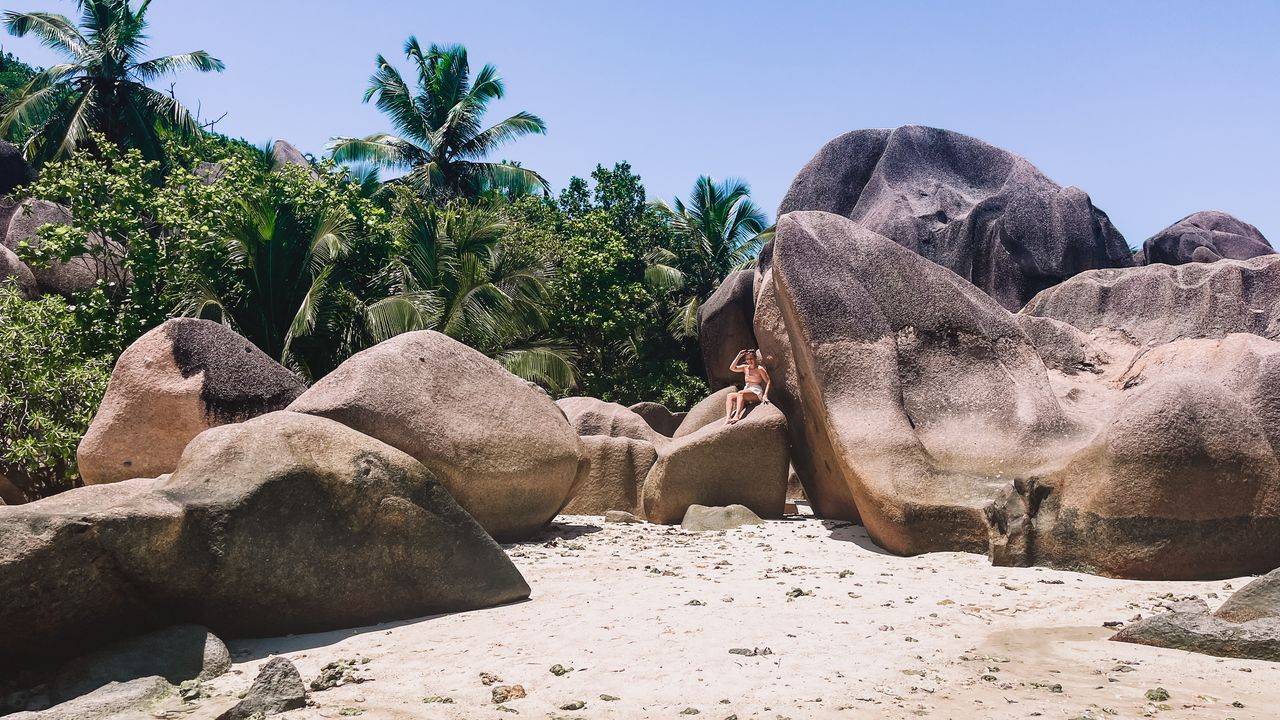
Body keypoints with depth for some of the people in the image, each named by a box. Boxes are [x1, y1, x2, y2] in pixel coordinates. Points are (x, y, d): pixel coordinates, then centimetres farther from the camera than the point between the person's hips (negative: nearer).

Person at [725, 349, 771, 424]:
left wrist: (765, 395, -16)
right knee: (729, 396, -17)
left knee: (740, 393, -34)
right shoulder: (745, 368, 16)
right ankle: (728, 418, -34)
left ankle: (737, 416, -49)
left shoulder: (760, 368, 0)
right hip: (746, 391, 6)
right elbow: (732, 368, 4)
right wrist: (739, 356, 0)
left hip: (756, 393, -6)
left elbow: (768, 382, -4)